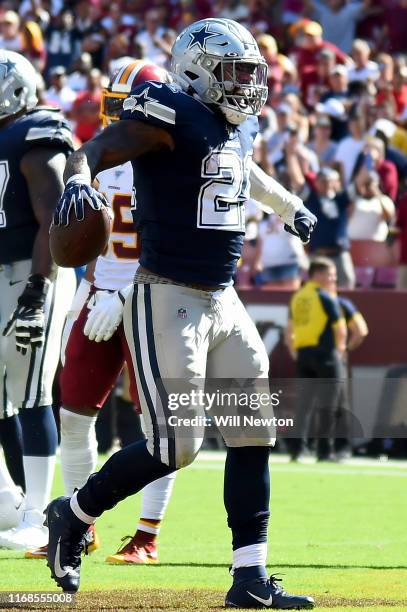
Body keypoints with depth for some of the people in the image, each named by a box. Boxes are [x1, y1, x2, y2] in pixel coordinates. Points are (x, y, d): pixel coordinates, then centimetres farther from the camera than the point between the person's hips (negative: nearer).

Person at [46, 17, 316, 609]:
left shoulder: (237, 127, 12)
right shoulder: (173, 116, -14)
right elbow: (95, 149, -26)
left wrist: (289, 206, 50)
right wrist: (78, 177, -48)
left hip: (223, 303, 9)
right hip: (168, 302, -9)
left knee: (253, 433, 5)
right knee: (174, 445, -10)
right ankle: (73, 515, 13)